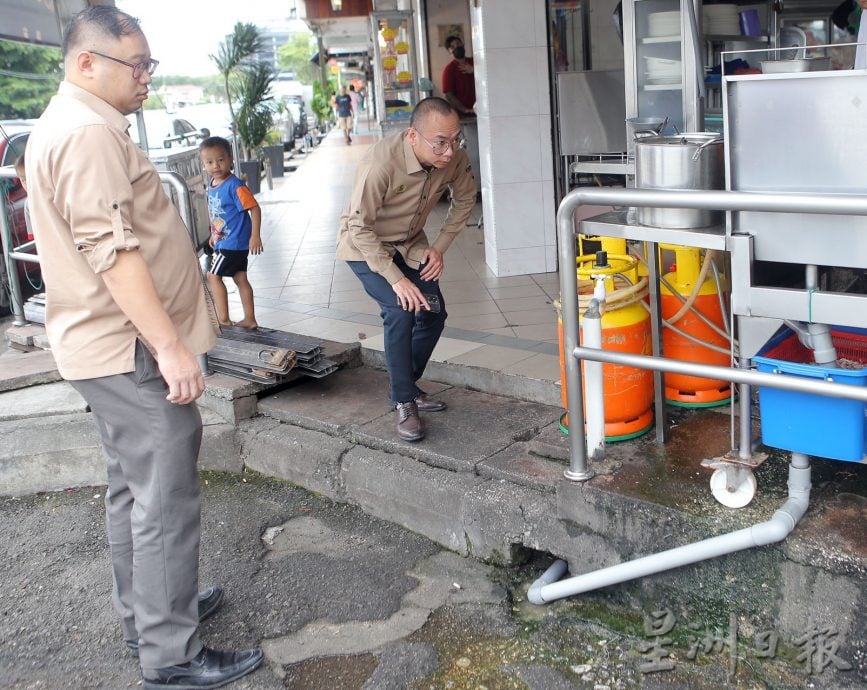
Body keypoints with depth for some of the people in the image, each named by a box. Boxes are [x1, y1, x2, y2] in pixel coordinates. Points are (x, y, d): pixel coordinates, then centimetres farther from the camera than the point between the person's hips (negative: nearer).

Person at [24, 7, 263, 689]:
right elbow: (113, 250, -26)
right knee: (167, 498, -5)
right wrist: (170, 346, -26)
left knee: (133, 488, 18)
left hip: (113, 346, 11)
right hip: (131, 350, -11)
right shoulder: (89, 132, -17)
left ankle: (143, 613, 32)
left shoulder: (69, 124, 18)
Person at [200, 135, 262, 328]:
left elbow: (254, 208, -22)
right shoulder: (212, 185, 5)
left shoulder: (234, 186, -21)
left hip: (232, 242, -8)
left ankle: (223, 319, 8)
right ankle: (250, 319, 19)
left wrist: (255, 236, -26)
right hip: (224, 241, 8)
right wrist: (214, 234, 24)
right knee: (240, 278, 12)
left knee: (213, 276, -1)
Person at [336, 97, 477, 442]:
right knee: (401, 311, -23)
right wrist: (397, 279, -30)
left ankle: (406, 386, 27)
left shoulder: (455, 158, -21)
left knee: (433, 314, 4)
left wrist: (440, 247, -6)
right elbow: (360, 227, -30)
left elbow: (465, 199, 0)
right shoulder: (381, 161, -37)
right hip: (365, 246, -6)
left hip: (410, 244, 6)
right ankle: (405, 403, -9)